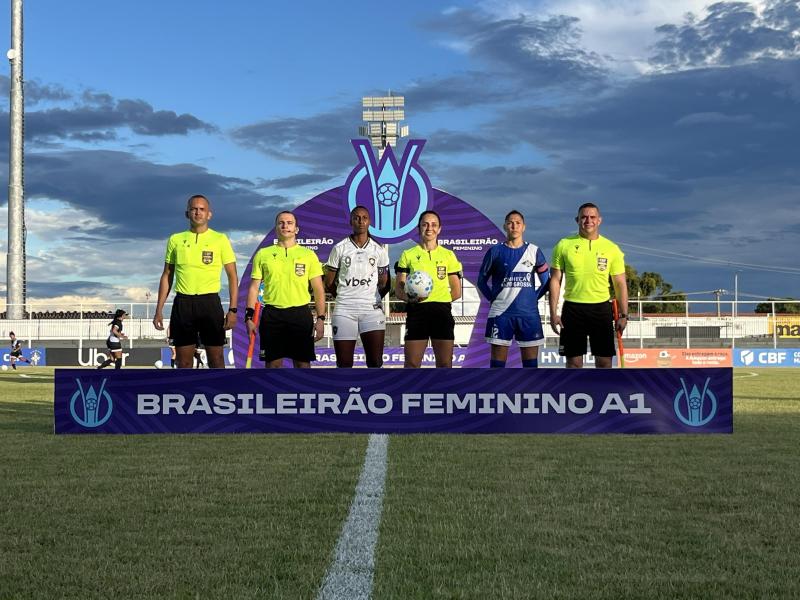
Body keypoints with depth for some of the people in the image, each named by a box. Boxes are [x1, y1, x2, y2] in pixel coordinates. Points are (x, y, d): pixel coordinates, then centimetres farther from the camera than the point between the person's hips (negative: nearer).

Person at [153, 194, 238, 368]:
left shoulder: (220, 239, 2)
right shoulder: (175, 239, 8)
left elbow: (232, 276, 2)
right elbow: (167, 276, 12)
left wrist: (232, 310, -7)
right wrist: (159, 310, 6)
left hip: (210, 302, -2)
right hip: (183, 304, 2)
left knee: (216, 360, 1)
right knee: (183, 361, 5)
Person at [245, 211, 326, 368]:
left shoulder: (309, 255, 7)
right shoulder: (263, 254, 9)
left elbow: (318, 289, 6)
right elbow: (254, 287, 9)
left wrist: (320, 319, -2)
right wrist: (249, 317, -1)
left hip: (301, 314, 0)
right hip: (272, 315, 0)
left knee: (303, 363, 1)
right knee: (273, 363, 2)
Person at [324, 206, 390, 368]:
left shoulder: (379, 250, 9)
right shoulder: (339, 249, 4)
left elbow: (384, 283, 16)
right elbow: (329, 283, 9)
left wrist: (374, 298, 9)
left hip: (372, 310, 1)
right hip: (344, 311, -1)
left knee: (375, 362, -5)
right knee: (344, 363, 1)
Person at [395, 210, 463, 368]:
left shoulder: (448, 255, 13)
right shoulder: (408, 255, 9)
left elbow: (456, 292, 14)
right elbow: (399, 287, 4)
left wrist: (439, 300, 1)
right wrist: (409, 297, -17)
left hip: (442, 312, 1)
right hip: (416, 312, -1)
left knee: (445, 364, 1)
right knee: (412, 364, -3)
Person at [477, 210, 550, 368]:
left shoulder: (534, 251, 5)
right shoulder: (495, 251, 2)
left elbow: (546, 281, 12)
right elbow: (482, 280, 9)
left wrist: (533, 298, 3)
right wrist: (494, 299, 0)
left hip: (529, 314, 1)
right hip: (501, 313, -1)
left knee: (530, 361, 3)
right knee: (497, 362, 0)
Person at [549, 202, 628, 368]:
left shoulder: (611, 248, 3)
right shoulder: (564, 245, 1)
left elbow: (620, 283, 5)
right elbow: (555, 280, 3)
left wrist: (623, 315, 0)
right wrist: (553, 313, -3)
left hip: (601, 308, 1)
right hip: (573, 309, 0)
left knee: (604, 361, 2)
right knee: (574, 361, 4)